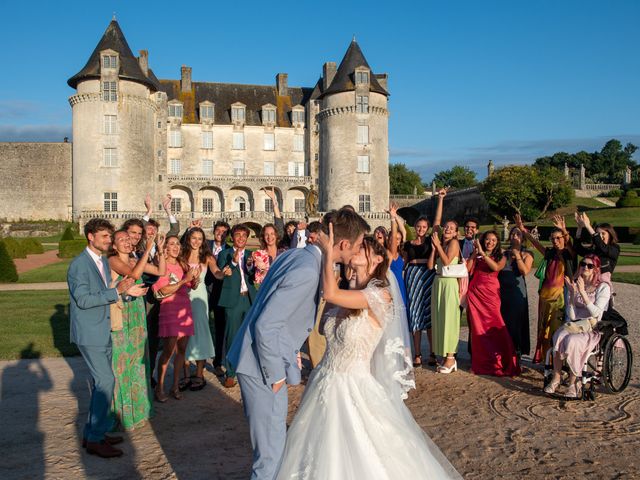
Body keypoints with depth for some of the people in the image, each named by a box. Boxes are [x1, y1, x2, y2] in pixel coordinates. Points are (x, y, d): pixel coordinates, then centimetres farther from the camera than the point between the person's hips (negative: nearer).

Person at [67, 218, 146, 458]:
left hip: (103, 332, 9)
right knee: (106, 380, -11)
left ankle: (92, 432, 26)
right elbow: (83, 299, -22)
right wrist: (117, 290, -24)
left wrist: (125, 291, 3)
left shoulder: (104, 262, 13)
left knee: (101, 382, 14)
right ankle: (95, 440, -1)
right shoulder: (79, 264, -15)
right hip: (89, 333, -9)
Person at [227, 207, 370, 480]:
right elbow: (265, 326, -27)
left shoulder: (295, 255, 3)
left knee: (274, 440, 25)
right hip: (264, 367, -10)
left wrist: (290, 351, 14)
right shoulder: (307, 272, -26)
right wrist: (276, 376, -16)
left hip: (268, 359, 10)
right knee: (271, 452, 3)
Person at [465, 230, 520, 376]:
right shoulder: (476, 256, 15)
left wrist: (483, 253, -10)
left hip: (491, 293, -2)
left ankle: (498, 362, 1)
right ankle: (480, 362, 10)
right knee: (477, 327, 1)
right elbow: (467, 270, 1)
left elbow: (496, 267, -10)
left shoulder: (501, 257, 11)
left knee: (494, 327, -9)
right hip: (475, 292, 2)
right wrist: (475, 253, 0)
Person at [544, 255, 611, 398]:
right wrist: (572, 293, -13)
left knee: (572, 340, -33)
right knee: (559, 336, -30)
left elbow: (596, 313, -14)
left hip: (592, 329, -3)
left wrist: (582, 292, -20)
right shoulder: (574, 285, 9)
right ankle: (556, 379, -24)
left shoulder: (603, 287, 0)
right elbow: (571, 316, -2)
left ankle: (574, 382, -18)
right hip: (574, 326, 3)